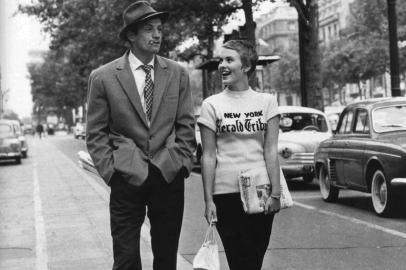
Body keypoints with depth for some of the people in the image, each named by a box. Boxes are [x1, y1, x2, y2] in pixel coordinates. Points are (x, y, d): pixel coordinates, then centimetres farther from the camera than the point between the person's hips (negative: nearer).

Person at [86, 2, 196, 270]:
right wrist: (111, 171, -5)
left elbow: (186, 125, 10)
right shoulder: (103, 77, 0)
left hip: (170, 177, 2)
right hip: (127, 177, -2)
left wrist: (182, 162, 1)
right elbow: (96, 133, 2)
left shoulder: (178, 74, 7)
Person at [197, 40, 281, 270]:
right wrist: (208, 199, -4)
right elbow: (208, 156, 0)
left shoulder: (267, 101, 4)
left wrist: (275, 193, -6)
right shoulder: (212, 105, 1)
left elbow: (271, 150, 1)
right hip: (226, 192, -1)